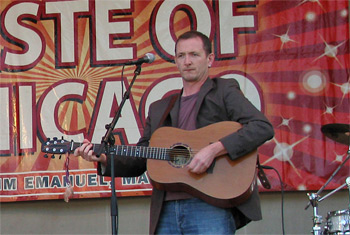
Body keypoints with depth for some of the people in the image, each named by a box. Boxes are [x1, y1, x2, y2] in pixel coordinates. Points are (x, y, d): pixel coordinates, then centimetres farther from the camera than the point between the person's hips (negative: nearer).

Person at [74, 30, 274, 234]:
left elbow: (263, 127, -10)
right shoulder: (159, 108, 20)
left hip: (211, 206, -4)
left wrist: (214, 149, -19)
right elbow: (139, 161, 20)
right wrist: (105, 159, 2)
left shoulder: (224, 91, 5)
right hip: (167, 211, 5)